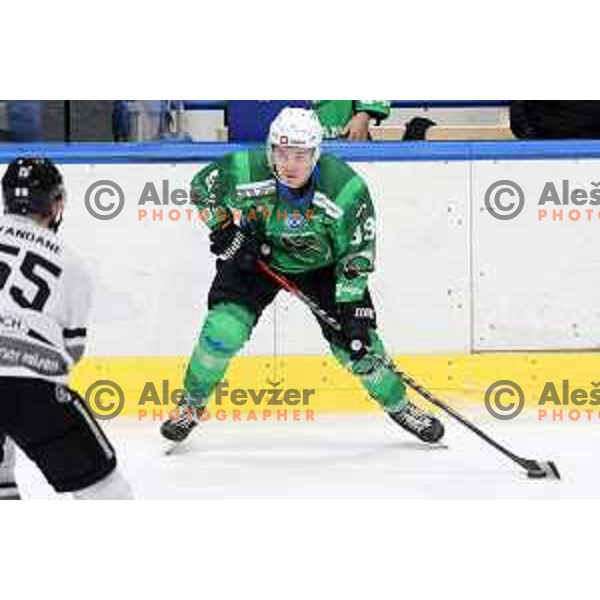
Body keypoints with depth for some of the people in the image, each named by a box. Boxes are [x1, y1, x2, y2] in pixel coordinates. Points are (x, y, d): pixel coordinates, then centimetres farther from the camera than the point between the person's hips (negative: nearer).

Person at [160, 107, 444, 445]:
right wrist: (225, 229, -18)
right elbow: (202, 188, -9)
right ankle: (193, 405, 8)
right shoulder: (246, 172, -30)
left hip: (321, 265, 0)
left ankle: (399, 405, 20)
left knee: (357, 344, -6)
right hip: (257, 257, 0)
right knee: (223, 330, -16)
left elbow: (357, 256, -20)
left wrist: (352, 307, -23)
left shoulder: (346, 189, -31)